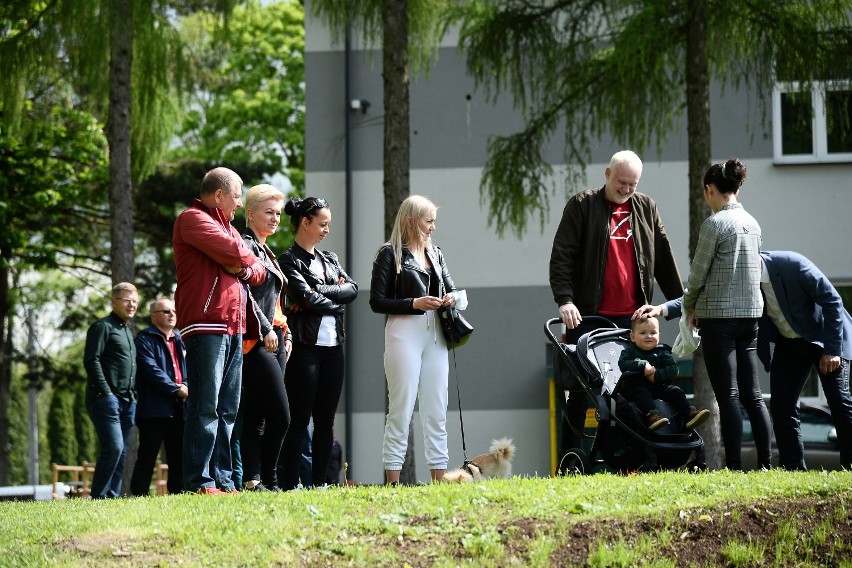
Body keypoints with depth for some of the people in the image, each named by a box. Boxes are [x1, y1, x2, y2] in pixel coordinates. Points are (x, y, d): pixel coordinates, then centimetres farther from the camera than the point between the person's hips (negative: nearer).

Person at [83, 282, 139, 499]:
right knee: (113, 446, -18)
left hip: (127, 401, 9)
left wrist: (133, 396, 15)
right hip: (106, 398, -9)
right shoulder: (103, 326, -3)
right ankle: (98, 496, -13)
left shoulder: (128, 332, 24)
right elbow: (91, 360, -11)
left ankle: (113, 496, 7)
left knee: (121, 453, 5)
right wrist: (105, 392, -16)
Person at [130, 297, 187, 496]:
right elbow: (151, 370, -13)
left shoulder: (179, 340, 21)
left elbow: (188, 369, 19)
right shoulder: (145, 339, -1)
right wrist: (176, 390, -17)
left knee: (178, 458, 8)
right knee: (147, 457, -8)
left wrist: (186, 387, -3)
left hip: (178, 409, 7)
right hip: (154, 409, -7)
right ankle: (139, 494, -8)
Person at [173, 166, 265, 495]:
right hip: (206, 324, -9)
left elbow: (258, 272, 21)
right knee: (205, 406, -11)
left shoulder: (228, 226, 26)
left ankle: (222, 480, 9)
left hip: (234, 328, 9)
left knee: (228, 409, 7)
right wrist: (247, 259, 5)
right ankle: (199, 482, -13)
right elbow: (233, 251, -17)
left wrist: (245, 269, -2)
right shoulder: (193, 219, -3)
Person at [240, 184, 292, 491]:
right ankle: (267, 479, -7)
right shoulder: (245, 245, -7)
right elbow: (245, 294, -17)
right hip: (255, 341, -10)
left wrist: (286, 335, 20)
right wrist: (266, 329, -18)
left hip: (273, 341, 10)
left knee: (256, 415, 4)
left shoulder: (265, 251, 23)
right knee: (280, 415, -12)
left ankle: (253, 480, 2)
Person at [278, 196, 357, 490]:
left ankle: (319, 482, 9)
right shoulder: (289, 260, -3)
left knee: (326, 420, 6)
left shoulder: (329, 259, 18)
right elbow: (306, 298, -15)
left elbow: (352, 289, 4)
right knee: (299, 419, -7)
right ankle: (290, 485, -5)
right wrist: (336, 303, -1)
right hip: (305, 346, -7)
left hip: (332, 345, 7)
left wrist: (318, 292, -9)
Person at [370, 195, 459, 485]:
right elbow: (377, 301, -5)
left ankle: (439, 475, 7)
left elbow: (450, 287, 26)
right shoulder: (390, 254, -1)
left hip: (435, 335, 6)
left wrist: (451, 298, 2)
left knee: (437, 410, 5)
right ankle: (392, 480, -5)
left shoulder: (435, 254, 17)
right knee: (401, 408, -6)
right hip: (404, 333, -6)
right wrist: (414, 303, -15)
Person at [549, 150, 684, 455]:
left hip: (631, 317, 3)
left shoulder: (646, 208, 13)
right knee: (581, 389, -1)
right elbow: (561, 257, -4)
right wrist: (564, 300, -16)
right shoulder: (582, 205, 1)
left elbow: (663, 258, 18)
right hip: (589, 315, -3)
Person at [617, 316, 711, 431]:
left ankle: (689, 414, -27)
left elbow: (673, 370, -1)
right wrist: (643, 365, -21)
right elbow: (623, 364, -12)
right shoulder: (629, 351, 9)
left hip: (658, 386, 3)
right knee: (641, 393, -35)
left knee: (675, 391, -16)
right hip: (635, 386, -3)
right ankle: (652, 415, -56)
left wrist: (657, 375, -17)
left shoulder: (662, 351, 11)